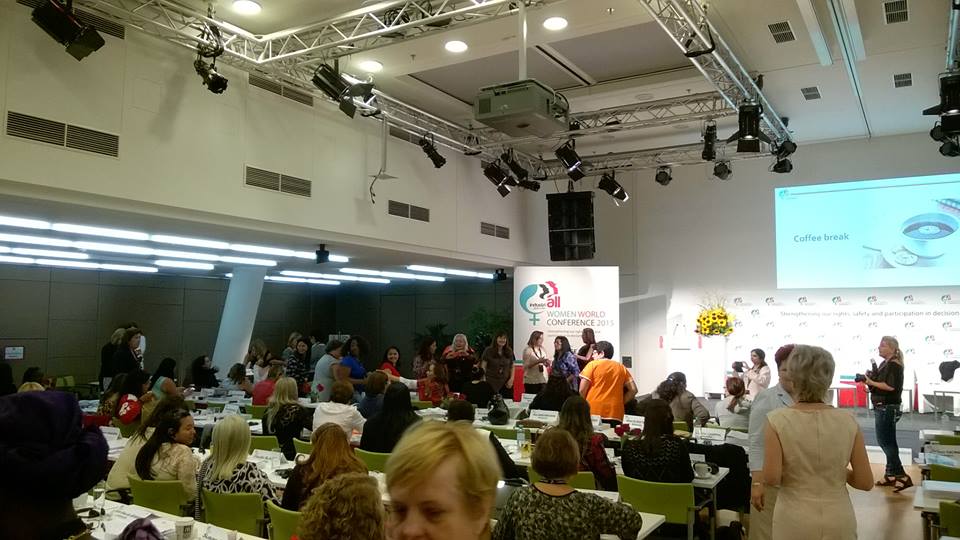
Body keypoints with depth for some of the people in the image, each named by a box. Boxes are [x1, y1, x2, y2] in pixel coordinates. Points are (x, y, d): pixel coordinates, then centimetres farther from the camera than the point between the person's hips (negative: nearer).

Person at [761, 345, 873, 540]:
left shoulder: (777, 420, -15)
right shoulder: (848, 421, -8)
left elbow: (771, 478, -20)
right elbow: (865, 482, -5)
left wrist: (790, 473, 1)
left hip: (796, 521, -2)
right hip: (839, 521, 2)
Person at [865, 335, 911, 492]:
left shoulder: (893, 365, -15)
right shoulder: (885, 364, 15)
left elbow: (890, 386, -25)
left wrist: (871, 382, -16)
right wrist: (871, 378, -1)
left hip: (887, 408, -10)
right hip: (882, 407, 10)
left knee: (886, 442, -8)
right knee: (887, 442, 15)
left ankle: (901, 476, -5)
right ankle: (891, 475, 24)